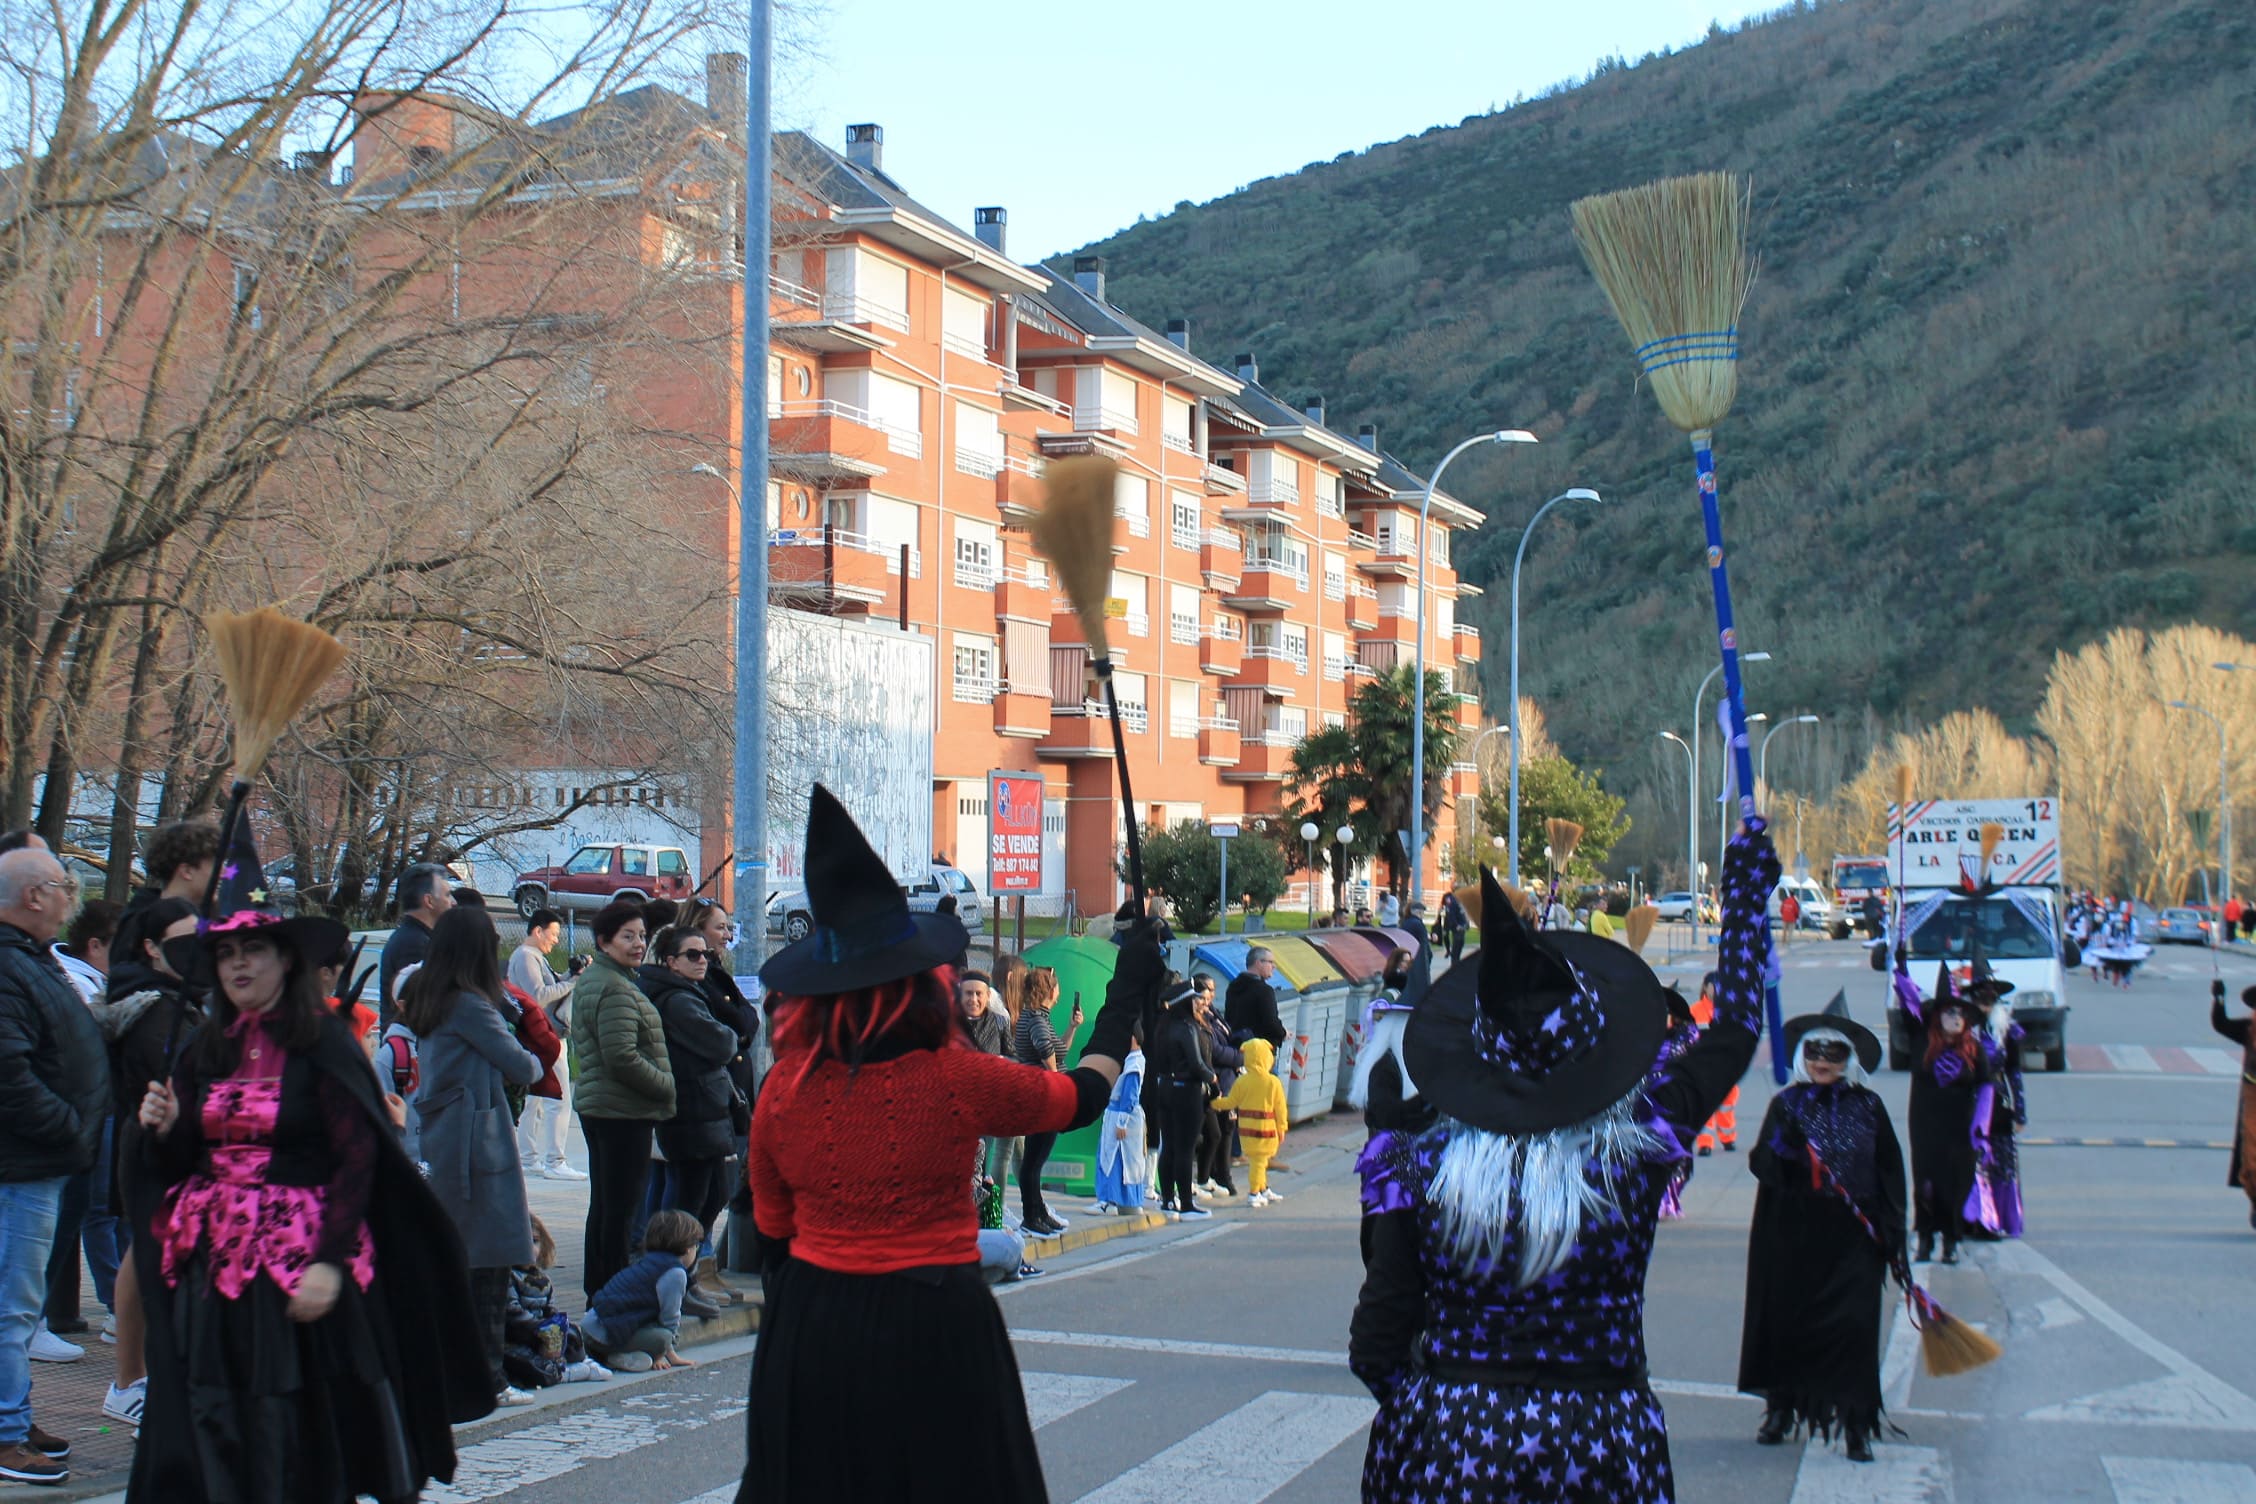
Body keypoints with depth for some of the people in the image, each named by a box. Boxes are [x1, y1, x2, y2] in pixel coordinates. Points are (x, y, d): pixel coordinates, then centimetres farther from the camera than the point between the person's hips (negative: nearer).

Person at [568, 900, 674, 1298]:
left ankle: (597, 1290, 24)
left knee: (603, 1203, 16)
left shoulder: (590, 980, 16)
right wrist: (668, 1086, -11)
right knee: (622, 1207, -6)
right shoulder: (615, 989, -18)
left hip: (595, 1104, 11)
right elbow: (623, 1059, -25)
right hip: (623, 1112, -11)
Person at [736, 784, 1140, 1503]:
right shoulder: (957, 1080, -13)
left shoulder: (782, 1090, -6)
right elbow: (1083, 1095, 4)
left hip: (807, 1335, 3)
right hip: (936, 1335, -3)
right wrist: (1127, 994, 18)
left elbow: (773, 1231, 6)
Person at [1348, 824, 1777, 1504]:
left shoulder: (1420, 1167, -11)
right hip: (1601, 1447, 1)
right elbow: (1733, 1031, 5)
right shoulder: (1638, 1141, -11)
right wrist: (1746, 893, 17)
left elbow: (1375, 1349, -9)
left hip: (1444, 1447, -1)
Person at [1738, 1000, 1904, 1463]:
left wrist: (1892, 1234, 2)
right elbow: (1763, 1164, -9)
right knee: (1789, 1320, 6)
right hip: (1795, 1237, 0)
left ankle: (1856, 1423, 3)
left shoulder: (1868, 1107, 4)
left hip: (1853, 1239, 0)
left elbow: (1890, 1171, 7)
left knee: (1854, 1324, -6)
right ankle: (1781, 1408, 23)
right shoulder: (1787, 1104, 1)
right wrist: (1780, 1149, -30)